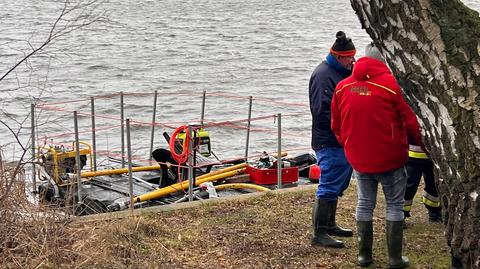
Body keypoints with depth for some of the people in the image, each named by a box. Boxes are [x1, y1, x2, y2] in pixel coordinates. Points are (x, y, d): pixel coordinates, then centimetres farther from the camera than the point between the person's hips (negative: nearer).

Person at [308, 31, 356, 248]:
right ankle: (319, 233, -2)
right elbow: (322, 112, -23)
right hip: (329, 143, -10)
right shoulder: (323, 75, -17)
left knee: (337, 186, 19)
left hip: (342, 142, 10)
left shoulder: (342, 73, 15)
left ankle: (329, 224, 32)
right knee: (329, 188, -8)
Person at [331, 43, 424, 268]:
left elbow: (336, 126, 9)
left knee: (364, 204, 15)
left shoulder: (342, 87, 0)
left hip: (358, 159, 4)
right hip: (390, 158, -4)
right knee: (395, 205, 8)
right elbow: (409, 121, -7)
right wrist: (421, 142, 10)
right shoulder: (391, 84, -13)